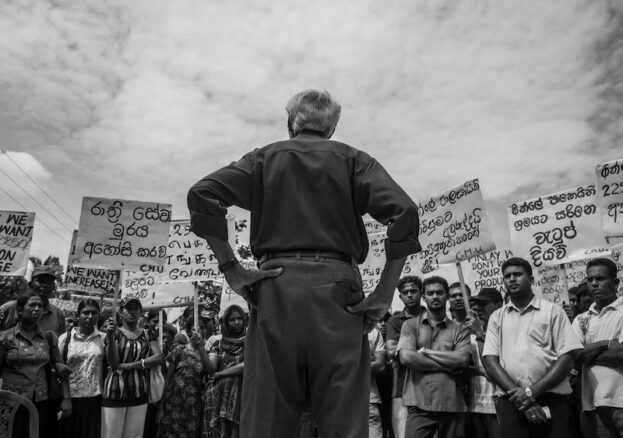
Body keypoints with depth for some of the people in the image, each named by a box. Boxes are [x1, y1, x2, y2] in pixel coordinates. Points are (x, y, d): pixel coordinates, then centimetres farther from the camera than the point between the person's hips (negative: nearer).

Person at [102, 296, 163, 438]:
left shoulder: (147, 334, 8)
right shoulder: (114, 333, 4)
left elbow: (158, 358, -6)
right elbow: (113, 363, -8)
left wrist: (130, 365, -12)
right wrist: (111, 335, -16)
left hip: (139, 396, 2)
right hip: (114, 394, -2)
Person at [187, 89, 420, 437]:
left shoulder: (265, 157, 16)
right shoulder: (352, 160, 13)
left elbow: (202, 195, 1)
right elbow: (404, 212, -3)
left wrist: (232, 269, 0)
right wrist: (385, 294, -2)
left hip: (275, 290, 1)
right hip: (337, 288, 0)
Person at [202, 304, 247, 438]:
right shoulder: (218, 345, 13)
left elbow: (249, 365, -8)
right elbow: (210, 369, -1)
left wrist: (219, 374, -2)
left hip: (241, 399, -1)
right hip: (217, 398, 1)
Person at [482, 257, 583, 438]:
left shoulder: (552, 311, 5)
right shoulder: (497, 317, 10)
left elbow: (567, 359, -3)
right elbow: (490, 361, 2)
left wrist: (531, 392, -12)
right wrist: (520, 397, -11)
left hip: (552, 400, -1)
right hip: (511, 401, 1)